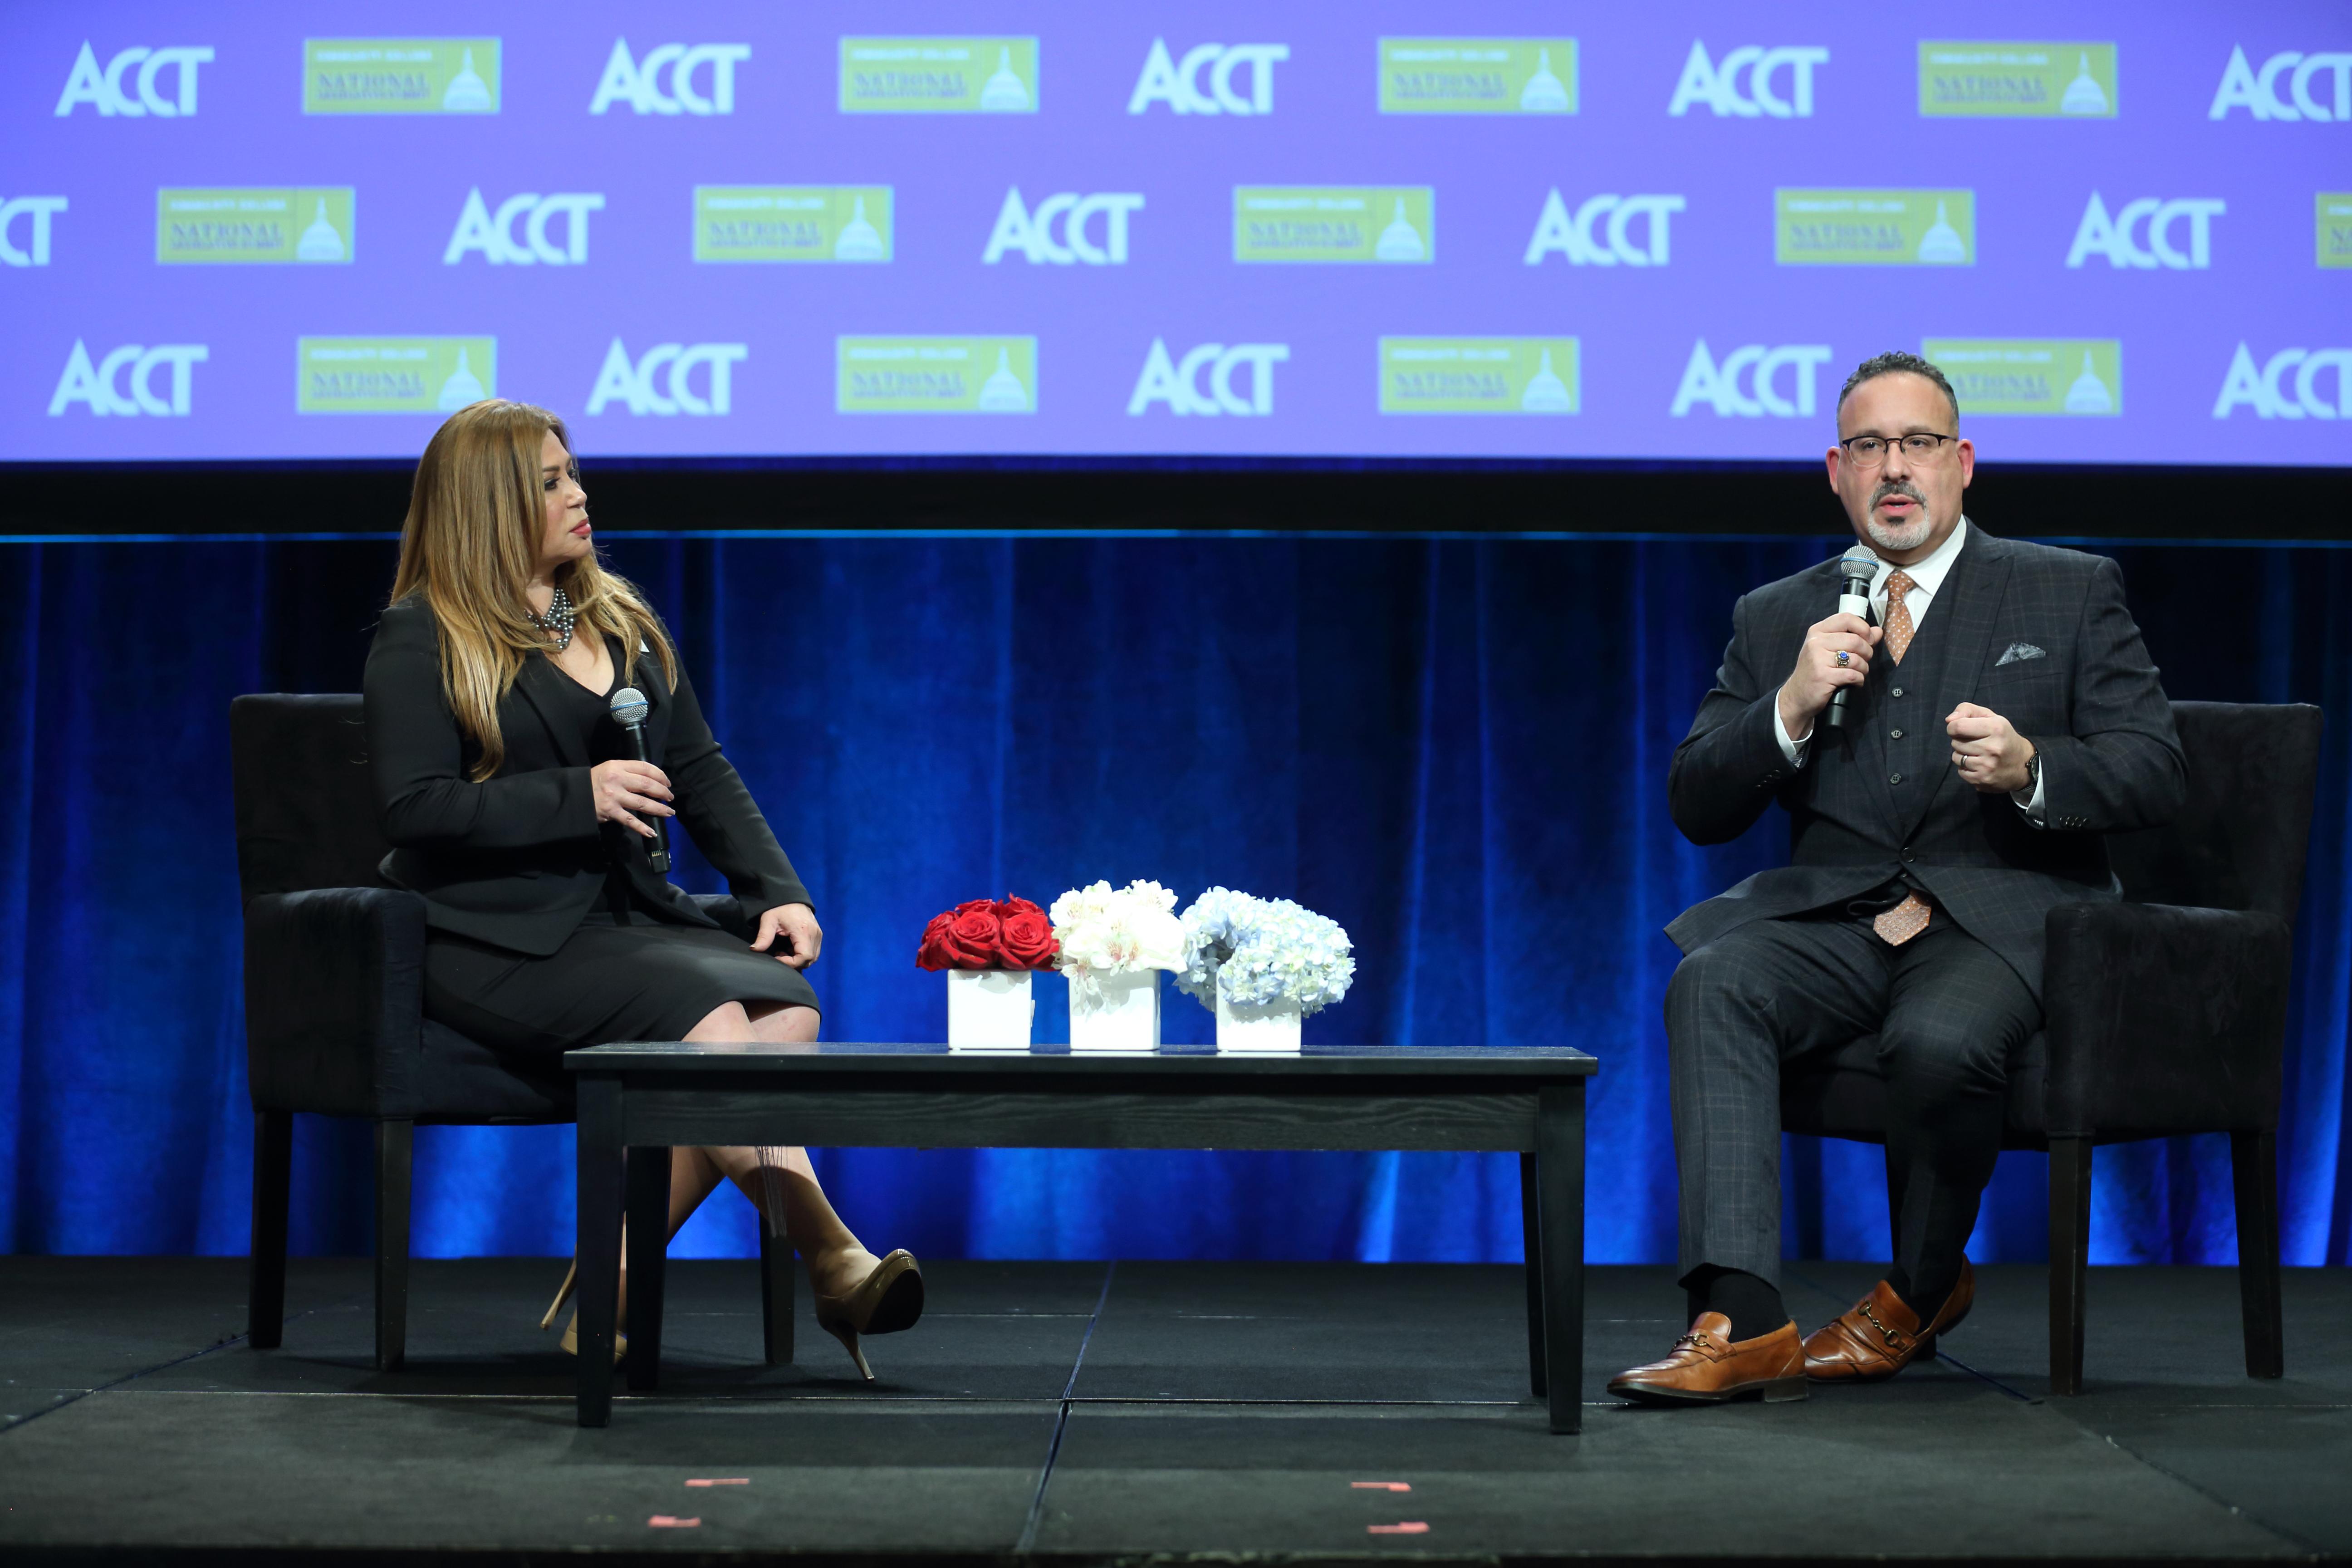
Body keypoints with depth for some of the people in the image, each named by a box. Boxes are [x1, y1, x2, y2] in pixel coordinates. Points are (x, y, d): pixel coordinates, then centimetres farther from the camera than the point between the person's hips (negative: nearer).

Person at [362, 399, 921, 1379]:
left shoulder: (621, 621, 21)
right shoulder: (420, 638, 1)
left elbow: (703, 776, 17)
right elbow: (415, 807, -10)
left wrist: (778, 892, 2)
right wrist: (578, 797, -17)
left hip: (627, 914, 6)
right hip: (499, 939, -6)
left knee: (786, 1005, -23)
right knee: (709, 1011, -30)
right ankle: (829, 1256, -30)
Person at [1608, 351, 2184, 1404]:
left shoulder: (2071, 593, 10)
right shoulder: (1776, 619, 16)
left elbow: (2156, 774, 2)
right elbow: (1696, 807, 9)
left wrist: (2031, 769, -18)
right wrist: (1790, 708, -9)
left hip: (2002, 918, -3)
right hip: (1835, 920, 3)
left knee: (1938, 1042, -35)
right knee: (1710, 983, -29)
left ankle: (1920, 1292, -3)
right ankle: (1740, 1323, -34)